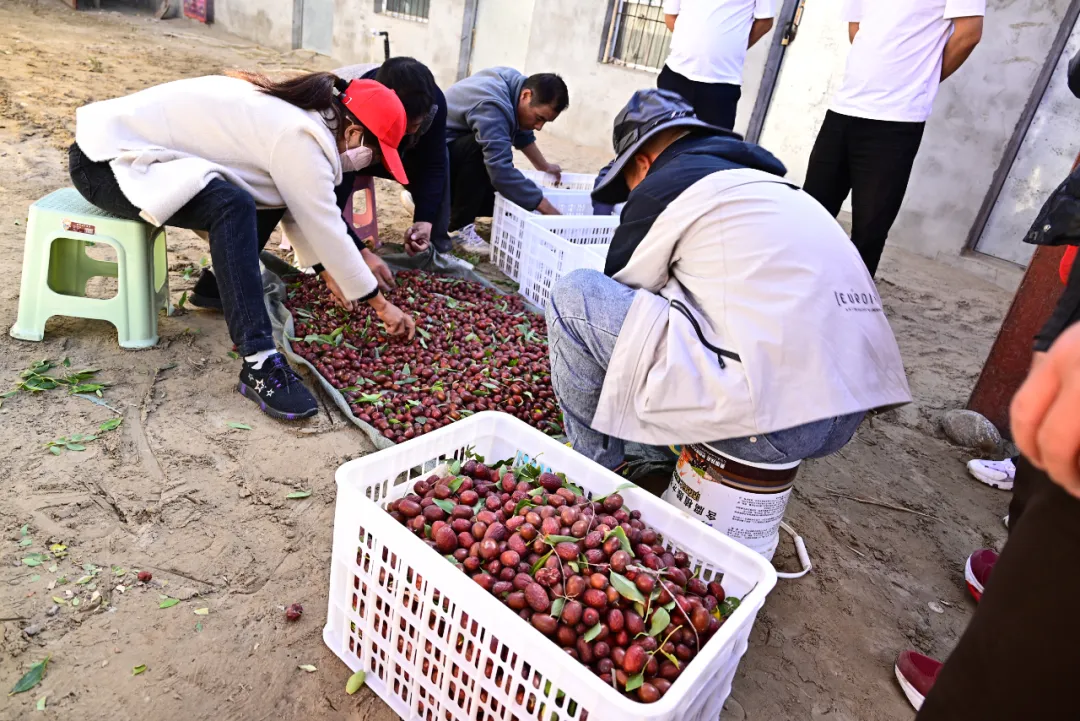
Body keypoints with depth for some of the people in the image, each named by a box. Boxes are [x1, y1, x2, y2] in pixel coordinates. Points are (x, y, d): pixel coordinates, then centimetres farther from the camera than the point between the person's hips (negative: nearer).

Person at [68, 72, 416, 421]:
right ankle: (259, 363, -33)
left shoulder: (292, 113, 5)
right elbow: (325, 228, -20)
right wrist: (381, 304, -11)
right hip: (103, 160, -9)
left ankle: (225, 285, 14)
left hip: (131, 141, 9)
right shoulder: (299, 137, -23)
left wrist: (326, 270, 12)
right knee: (232, 205, -32)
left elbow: (299, 207, 12)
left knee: (276, 190, 6)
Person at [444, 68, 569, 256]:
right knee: (482, 147, -34)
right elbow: (501, 172, -40)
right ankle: (460, 227, -21)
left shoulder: (514, 84, -3)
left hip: (456, 153, 9)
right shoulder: (493, 107, -32)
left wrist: (544, 166, 26)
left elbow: (522, 134, 16)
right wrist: (550, 211, -38)